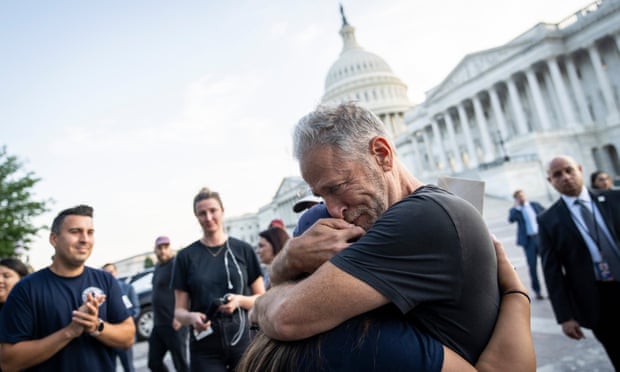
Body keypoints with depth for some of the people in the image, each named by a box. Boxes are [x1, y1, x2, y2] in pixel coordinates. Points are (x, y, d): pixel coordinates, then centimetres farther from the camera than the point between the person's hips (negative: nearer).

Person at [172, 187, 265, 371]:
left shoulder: (244, 250, -1)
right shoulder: (186, 256, 1)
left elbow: (262, 299, 4)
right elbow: (179, 310, 3)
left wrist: (240, 300, -16)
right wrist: (192, 317, -19)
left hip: (244, 343, 0)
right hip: (205, 350, 0)